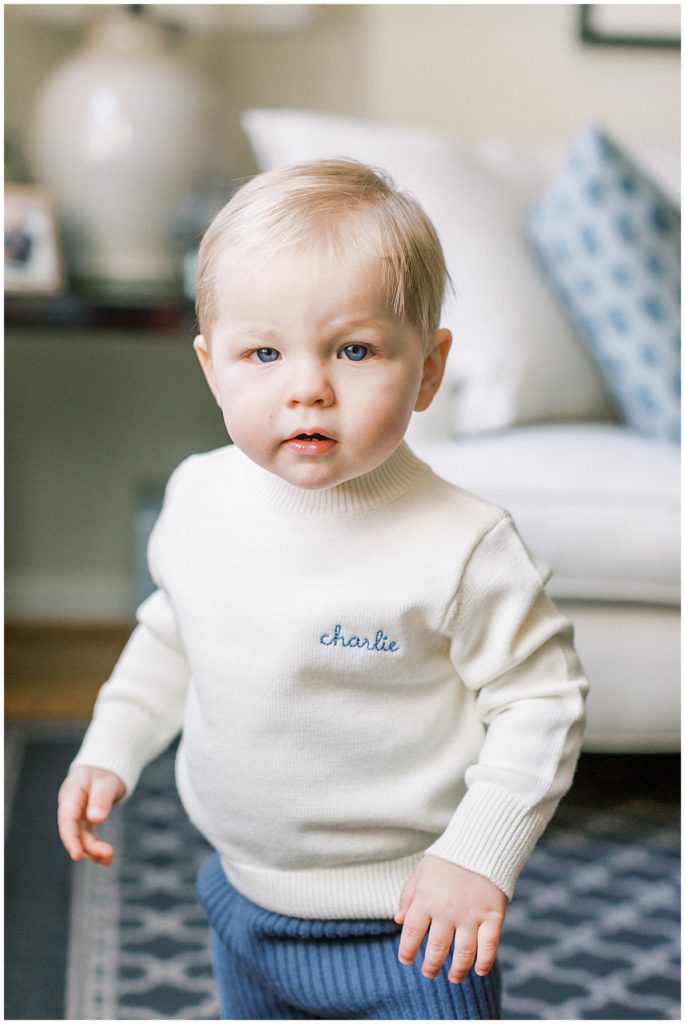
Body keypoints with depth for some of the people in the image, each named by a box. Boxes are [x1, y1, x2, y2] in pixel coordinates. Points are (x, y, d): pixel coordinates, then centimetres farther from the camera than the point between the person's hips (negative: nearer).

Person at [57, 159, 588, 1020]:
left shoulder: (460, 545, -24)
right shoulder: (198, 495, -7)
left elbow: (542, 698, -15)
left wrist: (479, 856, -21)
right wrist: (110, 749, 8)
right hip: (242, 895, 6)